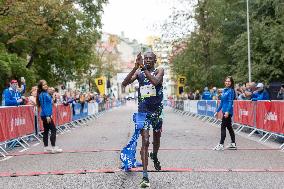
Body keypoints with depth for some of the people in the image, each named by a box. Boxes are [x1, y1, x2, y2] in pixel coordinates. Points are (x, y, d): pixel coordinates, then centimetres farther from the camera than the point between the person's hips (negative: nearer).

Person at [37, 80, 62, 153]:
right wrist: (47, 116, -21)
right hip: (46, 115, -9)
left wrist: (50, 114, 18)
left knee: (46, 131, 11)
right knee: (53, 130, -7)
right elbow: (43, 106, -18)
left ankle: (46, 147, 17)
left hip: (47, 115, 9)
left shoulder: (46, 93, 13)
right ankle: (53, 148, -6)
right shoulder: (42, 95, -14)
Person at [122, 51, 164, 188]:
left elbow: (155, 81, -26)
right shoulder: (138, 72, 1)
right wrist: (136, 67, -23)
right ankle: (145, 176, -12)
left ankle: (154, 156, 52)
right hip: (143, 111, -1)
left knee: (156, 138, 19)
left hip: (157, 111, 1)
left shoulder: (159, 71, -3)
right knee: (145, 142, -11)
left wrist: (144, 68, -29)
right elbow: (124, 83, -14)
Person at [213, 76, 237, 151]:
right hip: (224, 111, 9)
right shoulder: (224, 90, 14)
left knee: (223, 126, -7)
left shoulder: (231, 91, -10)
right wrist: (217, 111, 20)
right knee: (229, 127, 11)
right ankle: (233, 144, 18)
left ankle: (221, 144, -3)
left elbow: (230, 102, -17)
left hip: (228, 112, -9)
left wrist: (227, 111, -27)